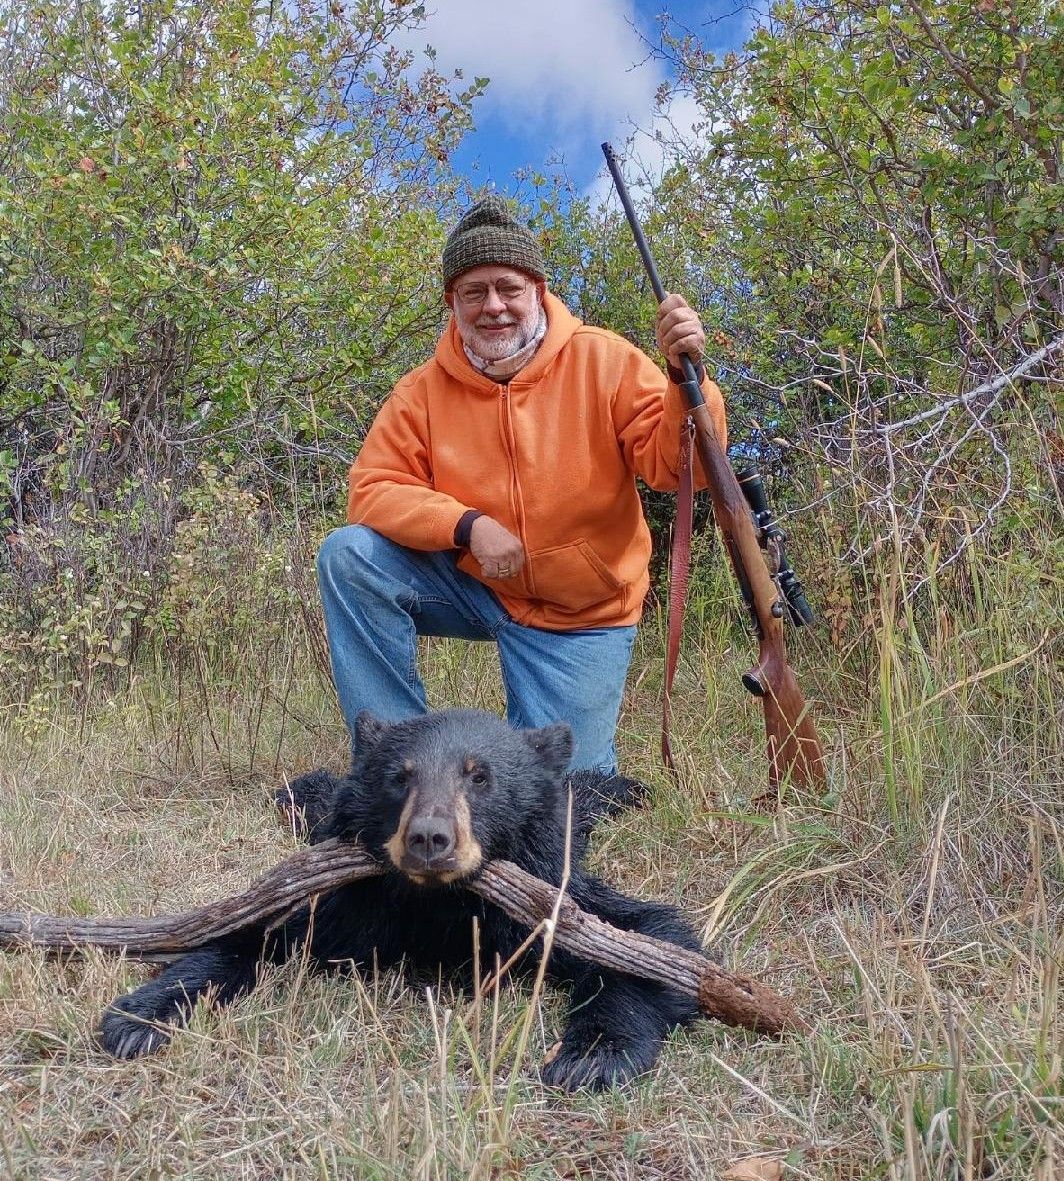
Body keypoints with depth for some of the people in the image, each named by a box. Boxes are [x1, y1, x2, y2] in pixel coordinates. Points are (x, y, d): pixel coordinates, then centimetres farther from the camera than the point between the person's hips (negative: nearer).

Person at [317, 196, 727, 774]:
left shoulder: (605, 362, -10)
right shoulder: (423, 391, -6)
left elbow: (673, 465, -15)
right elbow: (373, 488, -10)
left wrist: (685, 379, -34)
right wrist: (467, 525, -25)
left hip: (583, 615, -1)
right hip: (473, 588, 2)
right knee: (349, 555, -20)